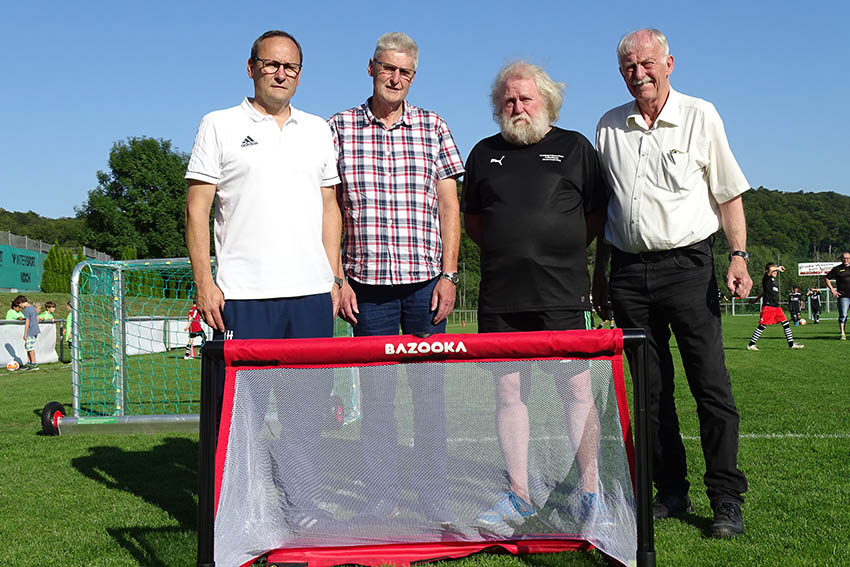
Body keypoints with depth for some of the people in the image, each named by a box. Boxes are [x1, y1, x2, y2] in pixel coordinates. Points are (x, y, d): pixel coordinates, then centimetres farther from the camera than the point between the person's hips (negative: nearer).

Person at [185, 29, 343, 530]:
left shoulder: (318, 129, 16)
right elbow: (197, 207, 1)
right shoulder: (220, 126, 6)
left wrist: (334, 277, 9)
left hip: (311, 292, 4)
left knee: (308, 407, 7)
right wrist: (204, 281, -7)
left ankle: (305, 508, 19)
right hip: (242, 295, -3)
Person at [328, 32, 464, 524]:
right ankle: (383, 495, 16)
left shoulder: (434, 127, 8)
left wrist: (449, 275, -3)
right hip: (367, 282, 0)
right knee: (375, 390, 4)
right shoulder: (339, 128, 7)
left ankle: (437, 492, 16)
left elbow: (449, 205, 5)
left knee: (429, 388, 5)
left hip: (426, 281, 0)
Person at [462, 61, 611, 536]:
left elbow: (598, 214, 12)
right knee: (510, 391, 4)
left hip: (562, 293, -2)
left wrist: (563, 250, 5)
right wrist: (509, 250, 11)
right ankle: (518, 495, 14)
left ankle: (590, 493, 8)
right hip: (502, 297, 3)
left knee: (577, 390, -2)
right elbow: (471, 218, 21)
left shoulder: (574, 147, 9)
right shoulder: (485, 154, 15)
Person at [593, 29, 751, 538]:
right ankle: (672, 493, 16)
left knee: (712, 385, -6)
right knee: (651, 390, 6)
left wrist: (739, 256, -6)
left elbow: (728, 194, 5)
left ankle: (727, 500, 3)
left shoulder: (700, 115, 4)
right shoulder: (609, 126, 12)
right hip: (630, 271, 3)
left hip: (687, 264, -3)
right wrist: (600, 270, 15)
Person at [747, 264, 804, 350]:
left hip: (776, 307, 8)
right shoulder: (766, 278, -4)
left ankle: (791, 344, 10)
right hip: (768, 306, -8)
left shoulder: (774, 281, 20)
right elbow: (770, 269, -27)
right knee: (762, 325, -7)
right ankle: (750, 344, 0)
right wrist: (778, 268, -14)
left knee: (786, 323, 4)